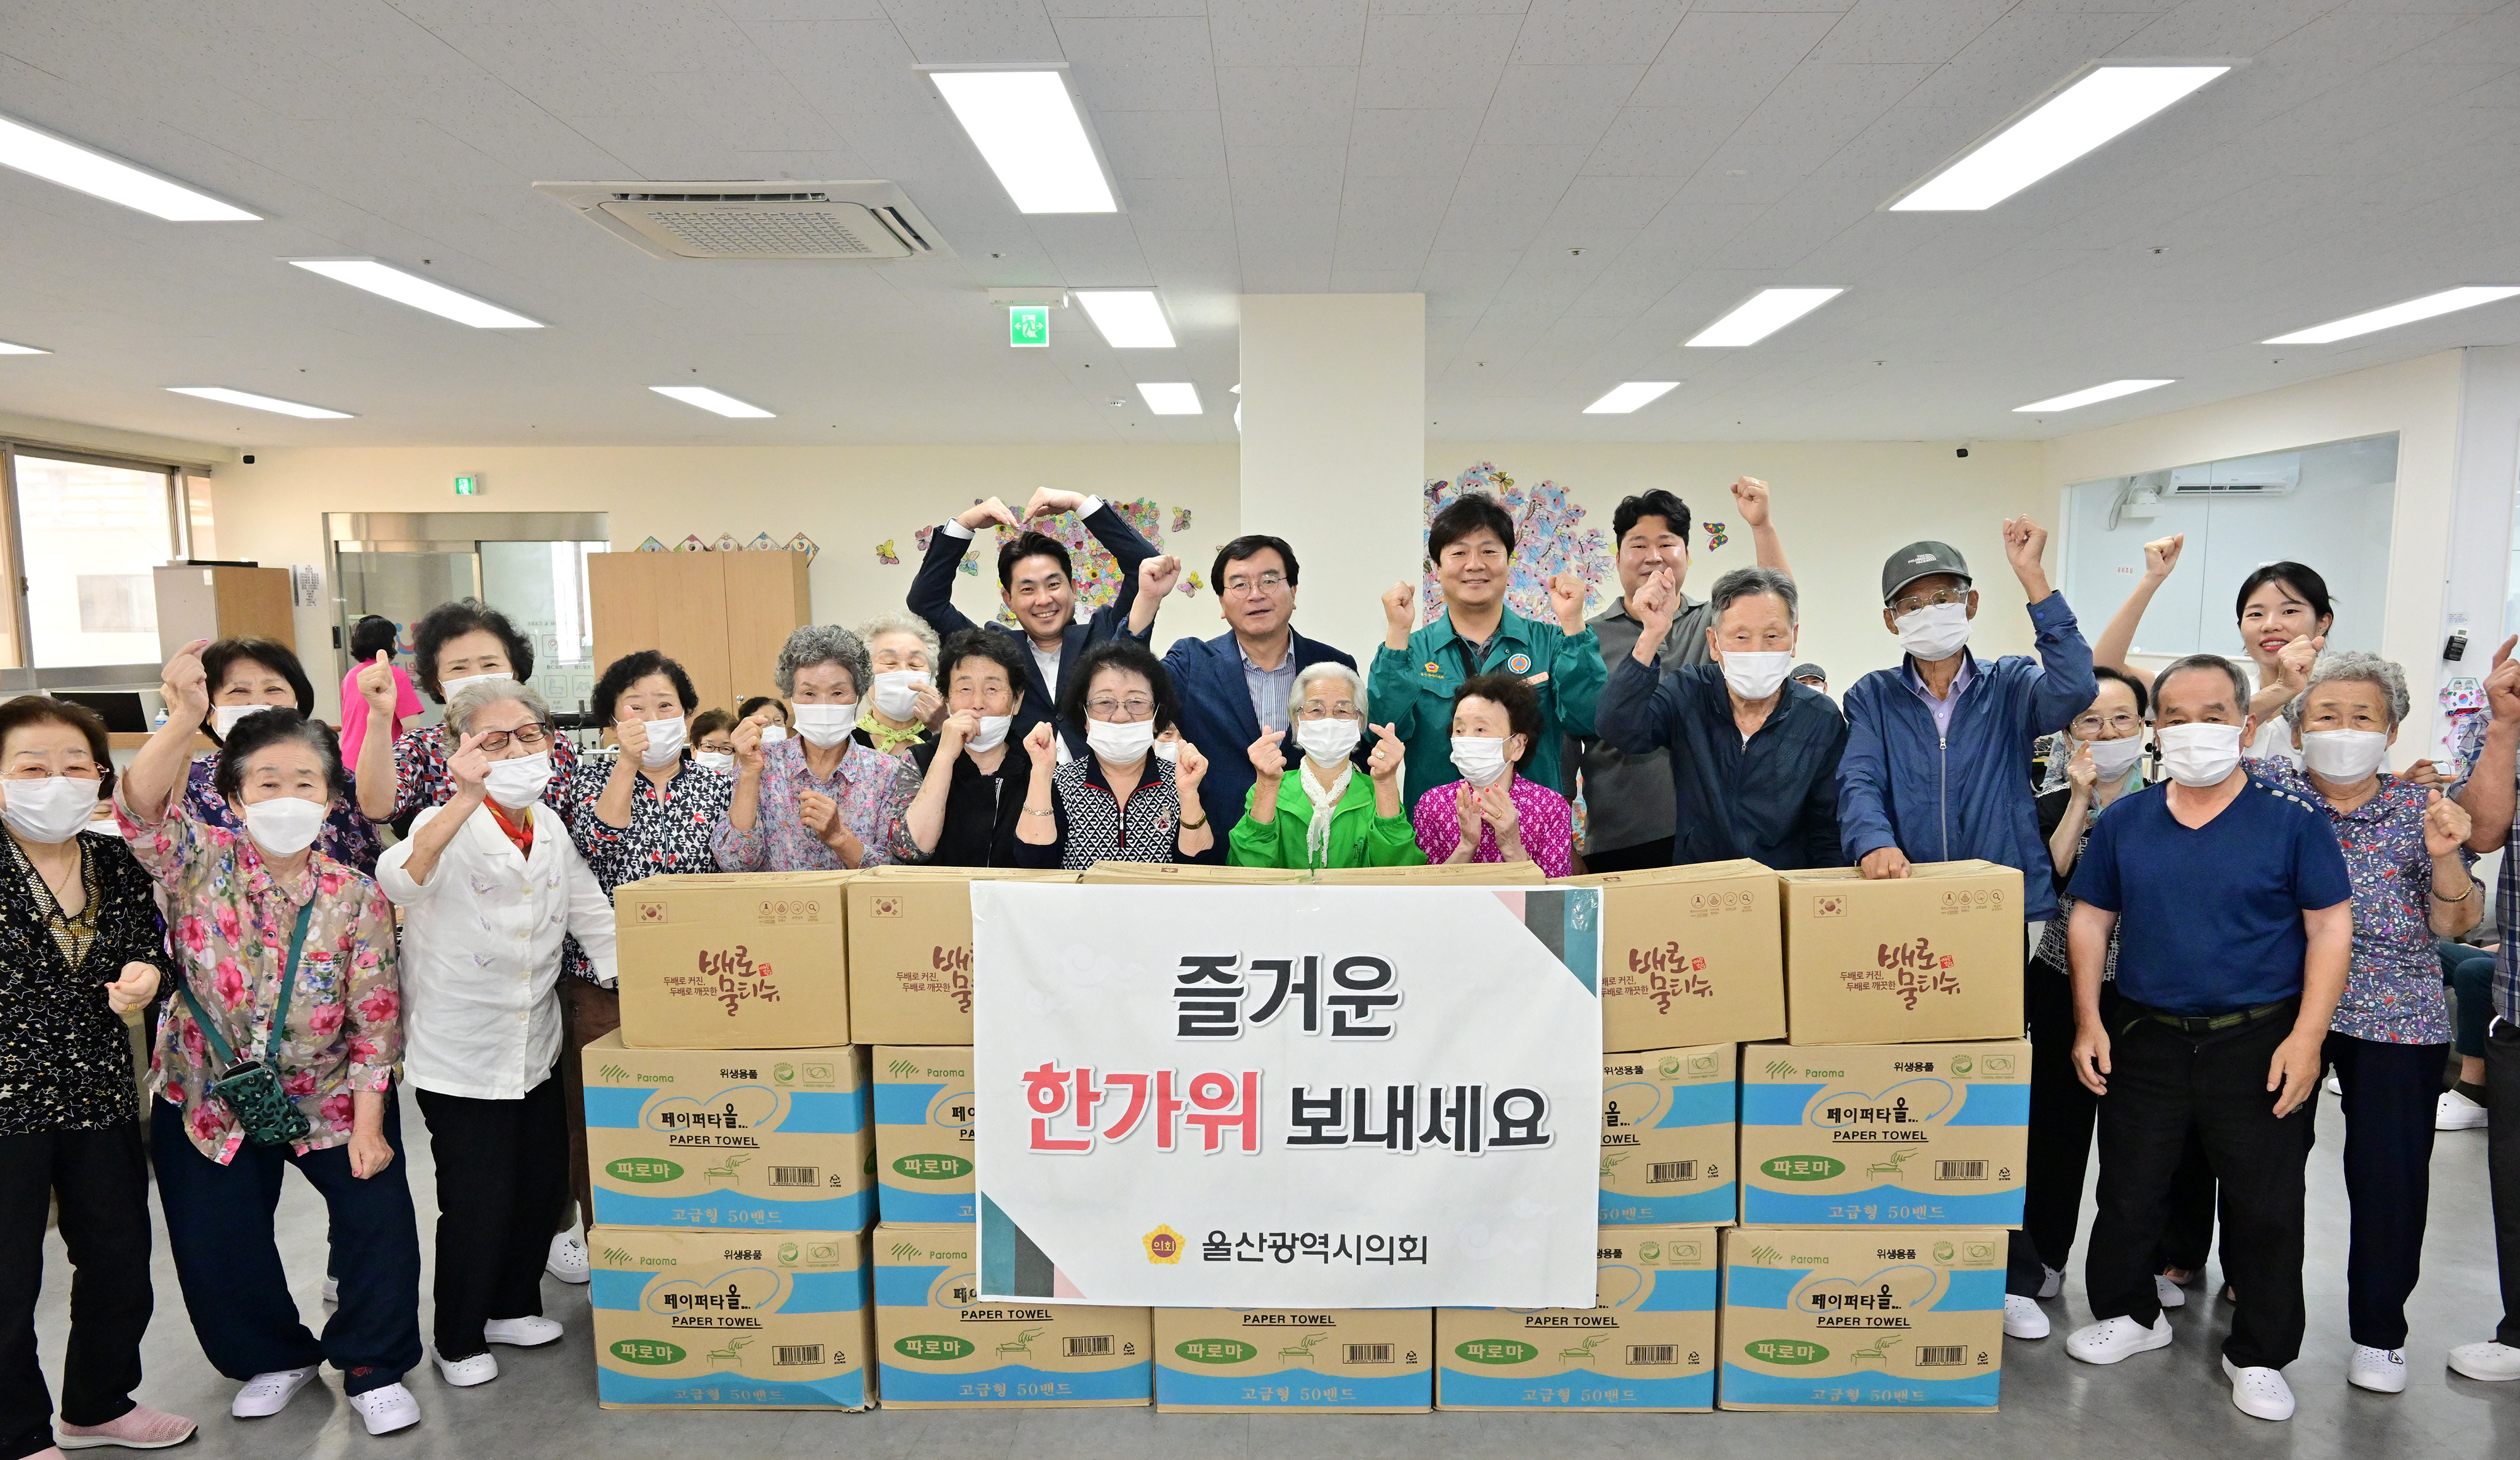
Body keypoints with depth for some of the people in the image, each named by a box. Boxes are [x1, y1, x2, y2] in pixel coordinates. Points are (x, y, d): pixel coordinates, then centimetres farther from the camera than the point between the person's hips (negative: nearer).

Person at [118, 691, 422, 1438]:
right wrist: (184, 720, -49)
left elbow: (377, 1016, -9)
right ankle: (277, 1357, 36)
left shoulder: (355, 895, -11)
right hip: (209, 1096, 1)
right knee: (217, 1245, 9)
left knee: (380, 1219, -6)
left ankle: (374, 1367, 17)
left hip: (329, 1096, 0)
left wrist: (368, 1120, -12)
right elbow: (140, 809, -34)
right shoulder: (201, 863, -11)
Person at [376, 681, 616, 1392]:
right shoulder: (448, 827, -15)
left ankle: (513, 1307, 39)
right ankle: (458, 1340, 27)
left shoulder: (553, 829, 4)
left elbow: (592, 914, 10)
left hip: (536, 1046, 6)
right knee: (478, 1200, 3)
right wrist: (467, 795, -47)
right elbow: (398, 879, -37)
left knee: (542, 1184, 16)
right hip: (461, 1053, -6)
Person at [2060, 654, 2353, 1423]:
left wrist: (2306, 1037, -12)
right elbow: (2090, 921, 7)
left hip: (2260, 1044, -2)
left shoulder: (2292, 820, -5)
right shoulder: (2124, 820, 3)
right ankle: (2129, 1313, 34)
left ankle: (2258, 1355, 27)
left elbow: (2330, 929, -5)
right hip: (2145, 1041, 3)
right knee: (2126, 1191, 12)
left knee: (2266, 1206, 9)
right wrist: (2089, 1022, 0)